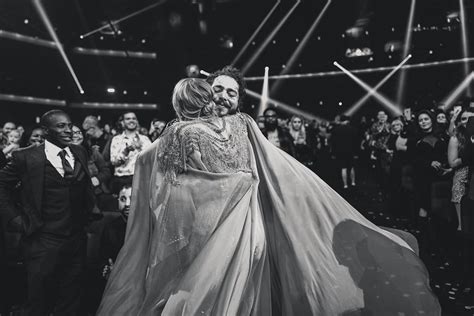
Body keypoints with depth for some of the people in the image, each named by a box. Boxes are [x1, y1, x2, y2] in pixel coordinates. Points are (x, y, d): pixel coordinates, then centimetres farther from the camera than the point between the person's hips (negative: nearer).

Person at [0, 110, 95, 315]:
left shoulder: (80, 153, 4)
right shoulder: (26, 157, -9)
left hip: (77, 239, 4)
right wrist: (17, 218, -6)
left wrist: (87, 212, 6)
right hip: (43, 242, -4)